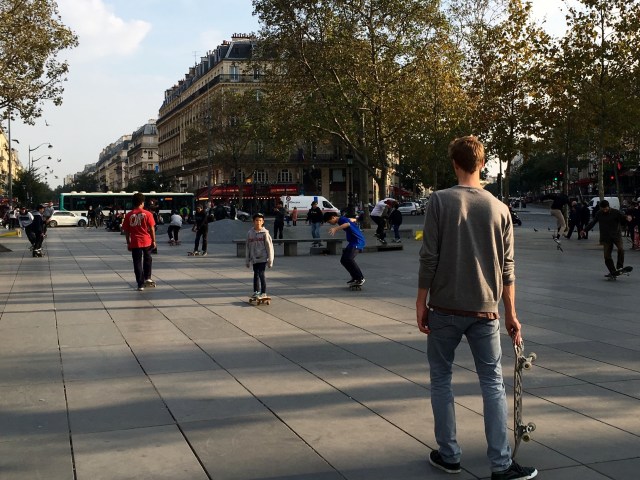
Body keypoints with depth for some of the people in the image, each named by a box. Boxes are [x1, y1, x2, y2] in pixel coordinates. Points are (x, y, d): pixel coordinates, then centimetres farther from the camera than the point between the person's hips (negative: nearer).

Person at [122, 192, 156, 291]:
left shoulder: (128, 215, 0)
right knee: (148, 259, 24)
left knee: (137, 263, 5)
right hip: (147, 241, 0)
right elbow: (152, 228, -4)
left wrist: (128, 243, 11)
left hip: (135, 242, 0)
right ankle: (148, 278, 19)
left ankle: (140, 284, 5)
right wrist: (154, 241, 5)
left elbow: (126, 231, 2)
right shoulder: (147, 214, -4)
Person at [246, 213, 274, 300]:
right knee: (256, 274, 14)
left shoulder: (265, 233, -6)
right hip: (254, 258, 4)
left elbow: (269, 246, -5)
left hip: (263, 258, -4)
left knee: (261, 274, -9)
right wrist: (247, 260, 11)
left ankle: (263, 293, -2)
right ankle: (256, 291, 27)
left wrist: (270, 260, -7)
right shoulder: (250, 233, 4)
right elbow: (248, 247, 9)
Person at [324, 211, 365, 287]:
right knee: (343, 260, 8)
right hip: (352, 242, 11)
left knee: (349, 259, -26)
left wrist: (335, 228, -57)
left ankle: (361, 278, -18)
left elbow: (347, 224, -41)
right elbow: (352, 220, 34)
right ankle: (355, 277, 16)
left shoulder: (342, 219, -15)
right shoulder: (342, 220, 14)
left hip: (358, 242, -11)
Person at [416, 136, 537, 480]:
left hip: (445, 308, -2)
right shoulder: (499, 208, 3)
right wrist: (510, 313, 11)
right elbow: (507, 268, 4)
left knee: (441, 380, 11)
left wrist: (422, 301, -1)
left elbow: (429, 257, -10)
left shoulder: (440, 200, -6)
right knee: (493, 384, 8)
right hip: (485, 310, 2)